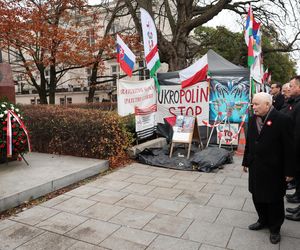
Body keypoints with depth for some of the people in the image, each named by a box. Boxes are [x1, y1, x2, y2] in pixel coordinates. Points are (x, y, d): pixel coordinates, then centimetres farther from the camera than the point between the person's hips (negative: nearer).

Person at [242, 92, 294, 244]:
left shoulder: (282, 119, -15)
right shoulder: (252, 119, 4)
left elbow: (288, 147, -13)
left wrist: (289, 171, -12)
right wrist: (246, 161, 13)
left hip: (273, 169, -5)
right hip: (255, 167, 6)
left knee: (274, 200, 10)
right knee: (257, 196, 17)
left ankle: (275, 228, 30)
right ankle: (263, 220, 39)